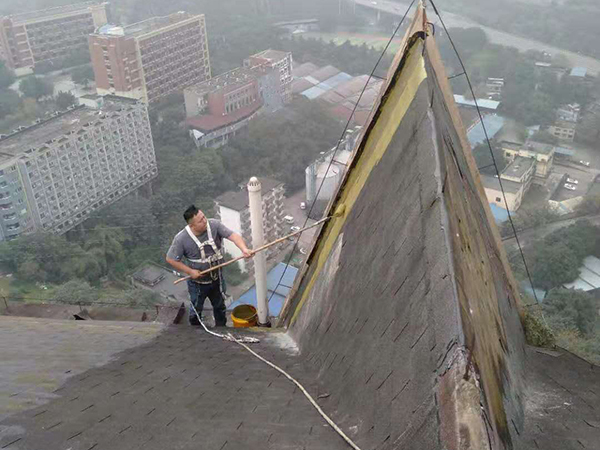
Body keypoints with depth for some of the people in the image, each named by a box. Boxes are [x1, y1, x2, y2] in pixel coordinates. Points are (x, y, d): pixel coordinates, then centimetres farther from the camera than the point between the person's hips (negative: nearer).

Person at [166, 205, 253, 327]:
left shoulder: (214, 225, -23)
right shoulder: (181, 239, -27)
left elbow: (233, 235, -31)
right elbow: (170, 259, -16)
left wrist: (244, 249, -50)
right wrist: (190, 271, -19)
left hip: (217, 278, 3)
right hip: (197, 282, -2)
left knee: (220, 306, 27)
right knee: (196, 310, 22)